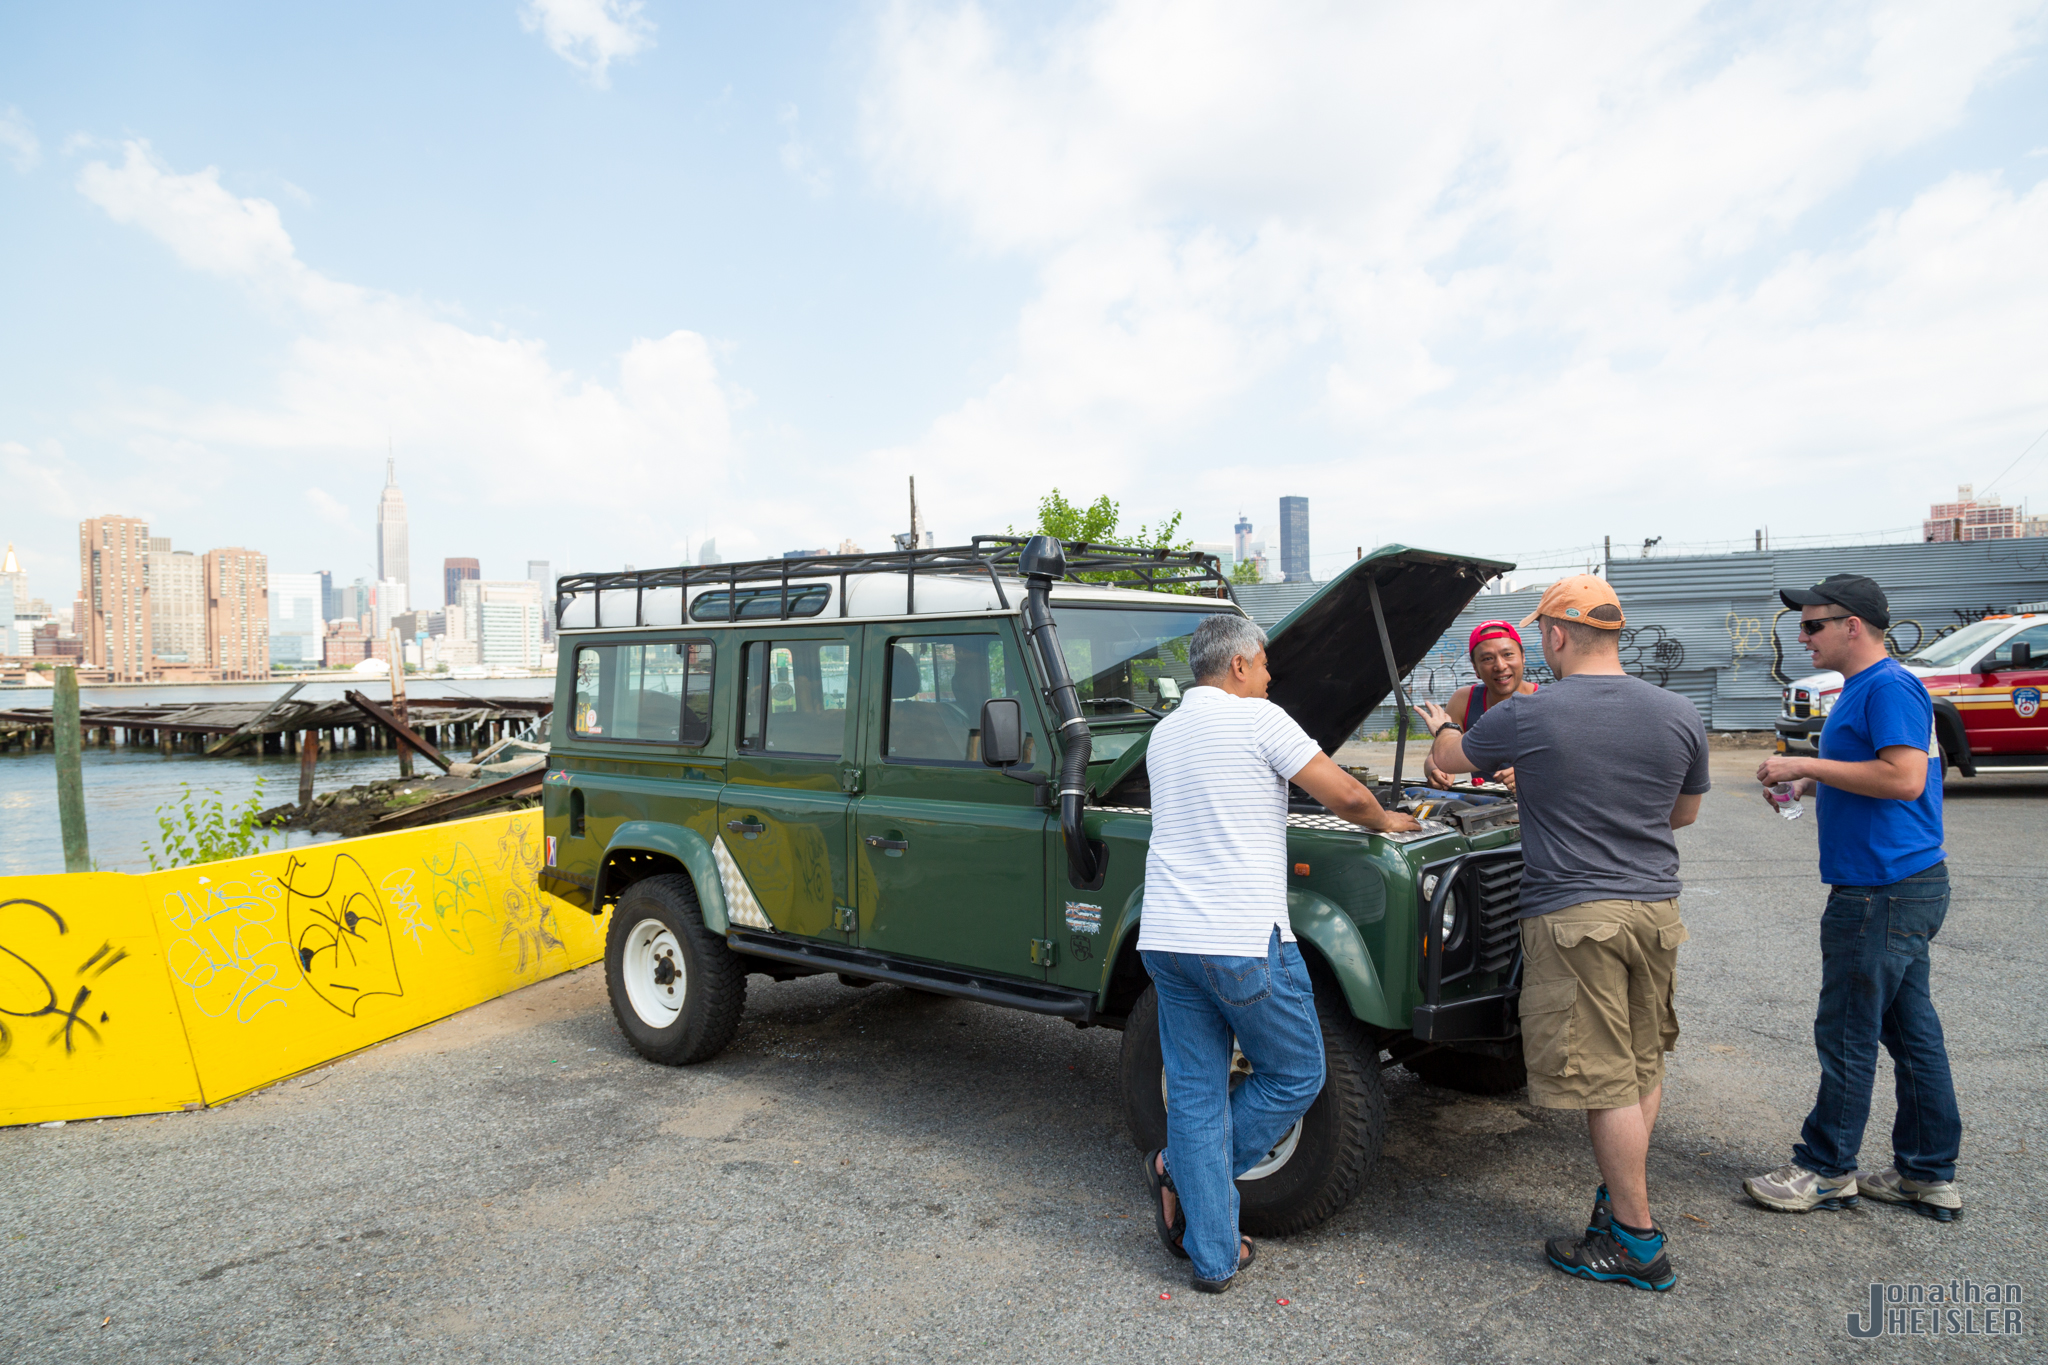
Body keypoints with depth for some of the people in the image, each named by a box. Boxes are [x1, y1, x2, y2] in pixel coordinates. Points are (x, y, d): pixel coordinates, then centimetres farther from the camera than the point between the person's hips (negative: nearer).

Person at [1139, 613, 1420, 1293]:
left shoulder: (1163, 733, 15)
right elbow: (1347, 796, -6)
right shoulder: (1255, 718, -7)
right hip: (1242, 941, -7)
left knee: (1195, 1095, 12)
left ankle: (1214, 1257, 19)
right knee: (1295, 1078, 15)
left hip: (1165, 938, 7)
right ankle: (1179, 1173, 16)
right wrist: (1385, 820, 15)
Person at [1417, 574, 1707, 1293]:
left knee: (1603, 1077, 2)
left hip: (1573, 914, -6)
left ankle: (1637, 1240, 11)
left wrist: (1439, 726, 30)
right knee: (1642, 1063, 20)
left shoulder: (1526, 716, -12)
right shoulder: (1679, 715, 1)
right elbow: (1684, 813, 15)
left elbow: (1450, 758, 7)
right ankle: (1621, 1193, 34)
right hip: (1656, 910, 6)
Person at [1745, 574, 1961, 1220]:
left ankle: (1825, 1170, 13)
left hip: (1885, 892, -11)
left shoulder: (1889, 687, -16)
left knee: (1847, 1036, 0)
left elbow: (1905, 778, -25)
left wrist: (1808, 765, -20)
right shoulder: (1864, 688, 17)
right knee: (1911, 1031, 15)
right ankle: (1929, 1176, 25)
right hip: (1903, 884, 11)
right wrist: (1815, 785, 11)